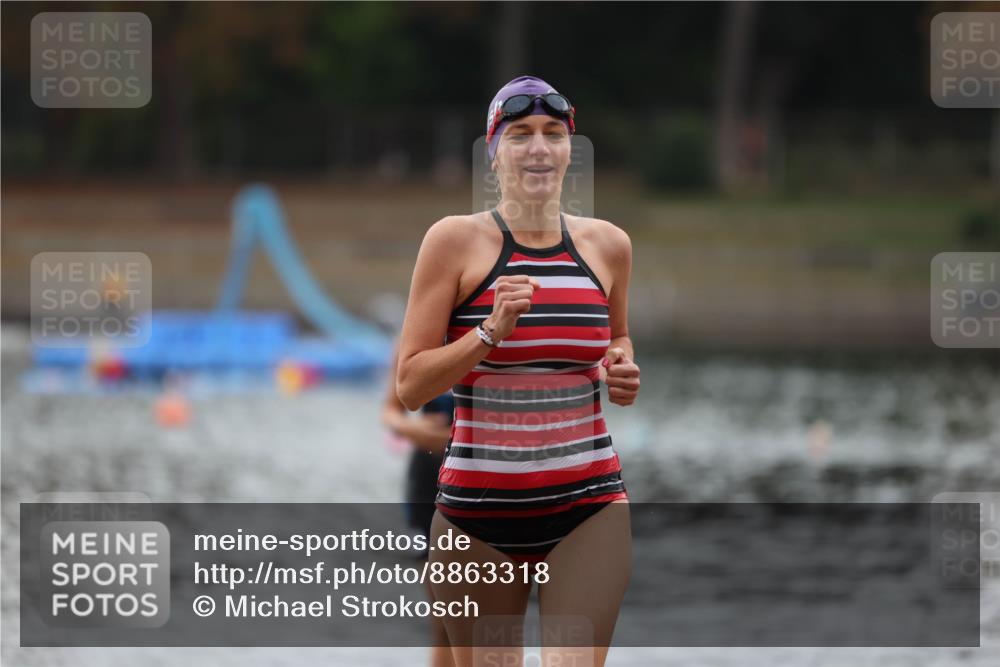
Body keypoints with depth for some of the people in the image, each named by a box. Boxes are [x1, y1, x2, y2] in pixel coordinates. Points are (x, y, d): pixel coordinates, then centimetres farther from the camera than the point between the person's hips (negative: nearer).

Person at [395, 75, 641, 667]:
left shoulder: (608, 245, 8)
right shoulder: (456, 240, -2)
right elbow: (410, 385, -4)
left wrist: (622, 373, 6)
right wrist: (490, 333, -18)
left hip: (589, 506, 2)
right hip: (479, 508, -1)